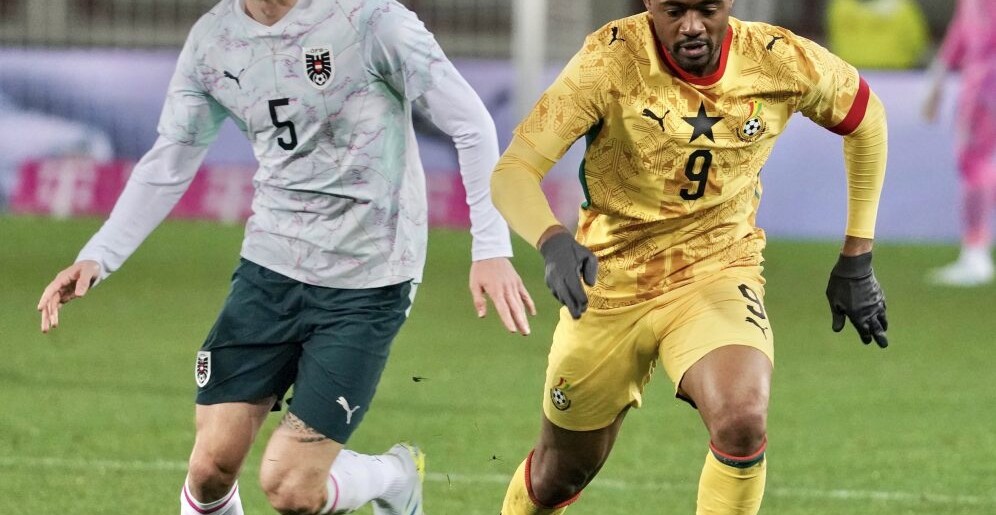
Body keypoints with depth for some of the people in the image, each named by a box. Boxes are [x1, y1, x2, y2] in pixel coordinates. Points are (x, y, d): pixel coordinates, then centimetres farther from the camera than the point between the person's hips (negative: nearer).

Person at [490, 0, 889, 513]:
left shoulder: (782, 63, -14)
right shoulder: (610, 60, -21)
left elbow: (864, 116, 7)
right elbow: (512, 171, -23)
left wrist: (856, 259, 6)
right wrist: (553, 241, -45)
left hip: (719, 276, 0)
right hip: (610, 285, 0)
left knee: (742, 422, -31)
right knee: (560, 473, 15)